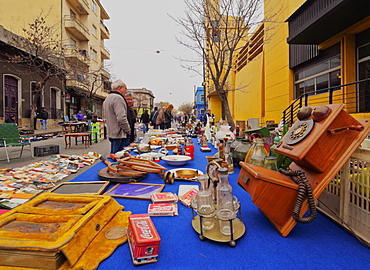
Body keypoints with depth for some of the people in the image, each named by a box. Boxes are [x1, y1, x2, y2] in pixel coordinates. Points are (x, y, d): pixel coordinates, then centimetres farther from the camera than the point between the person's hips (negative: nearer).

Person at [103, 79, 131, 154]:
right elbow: (121, 118, -24)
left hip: (110, 133, 10)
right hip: (119, 135, -10)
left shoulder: (107, 98, 18)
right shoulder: (118, 98, -15)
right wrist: (128, 130, -12)